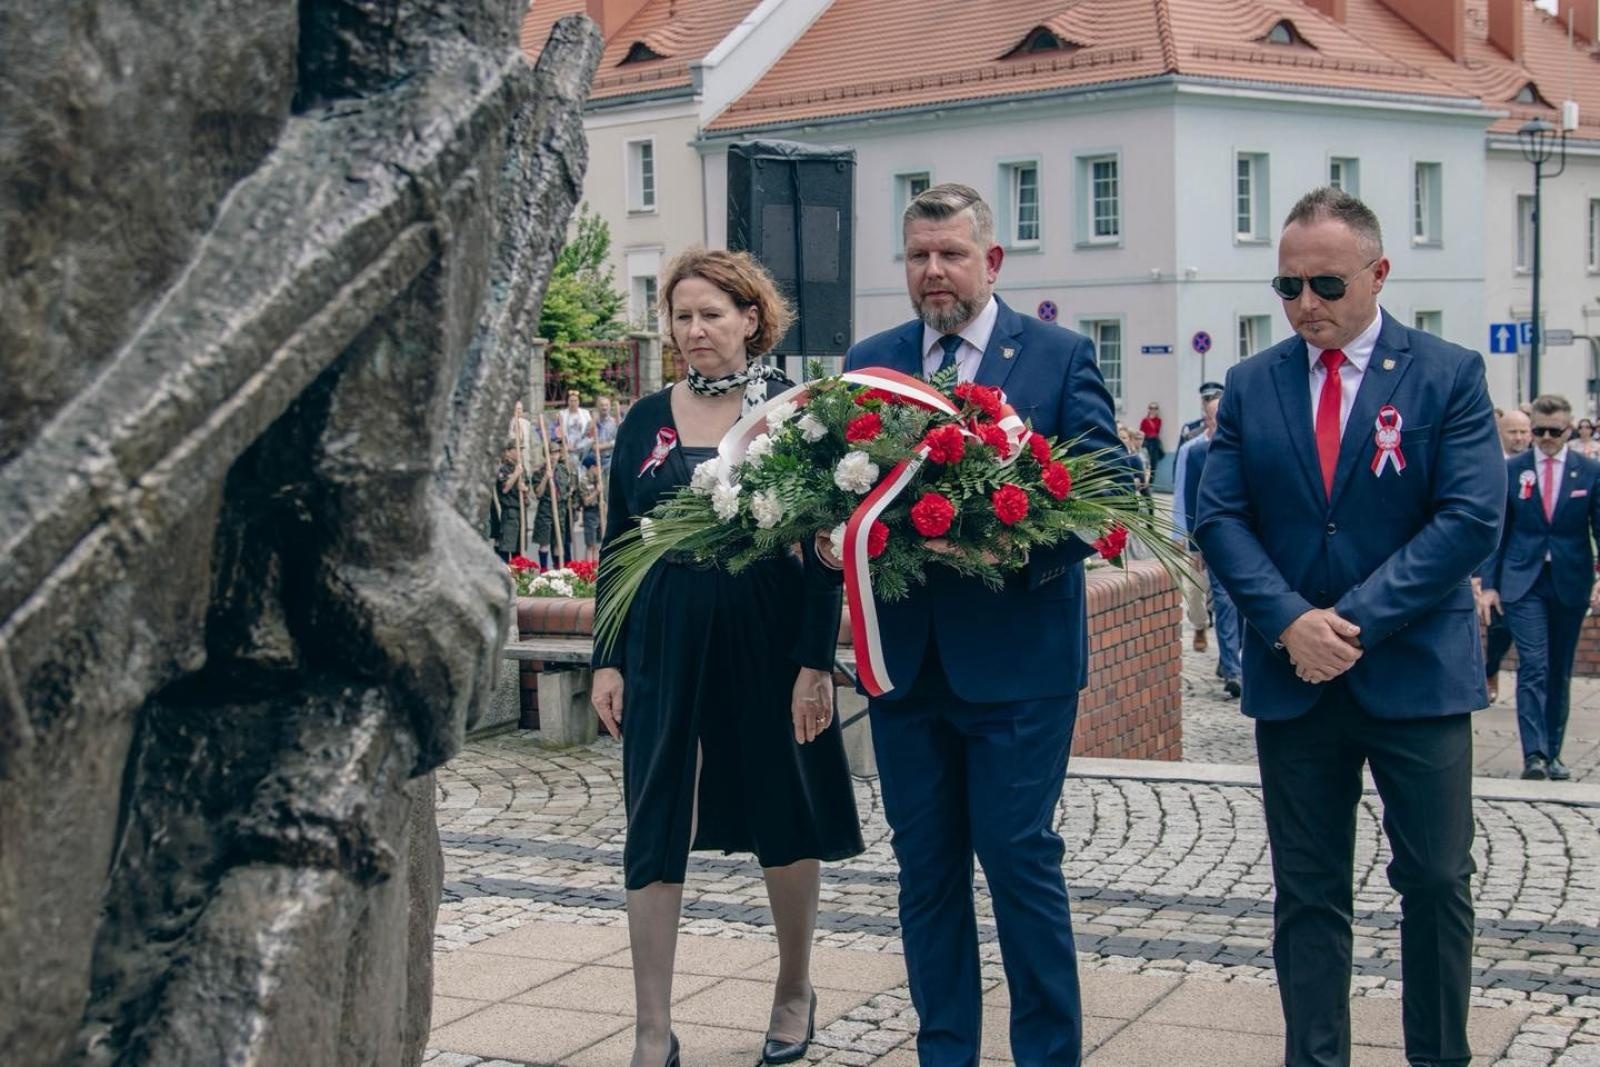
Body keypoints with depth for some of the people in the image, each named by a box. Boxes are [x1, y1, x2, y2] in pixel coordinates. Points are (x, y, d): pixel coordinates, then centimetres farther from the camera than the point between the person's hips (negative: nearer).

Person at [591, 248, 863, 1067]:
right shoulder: (646, 422, 7)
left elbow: (822, 546, -6)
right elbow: (617, 547, 9)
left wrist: (816, 661, -12)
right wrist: (608, 659, 3)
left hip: (766, 640, -2)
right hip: (664, 645, 3)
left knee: (785, 820, 11)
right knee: (654, 831, 1)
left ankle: (794, 991, 33)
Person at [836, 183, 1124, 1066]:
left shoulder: (1061, 357, -1)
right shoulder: (869, 361, 10)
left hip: (1015, 654, -4)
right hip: (906, 654, 4)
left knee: (1019, 855, -1)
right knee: (925, 864, 11)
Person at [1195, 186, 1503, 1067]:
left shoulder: (1449, 375, -2)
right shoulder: (1250, 386, 6)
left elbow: (1471, 520, -10)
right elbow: (1220, 518, 1)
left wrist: (1356, 620, -16)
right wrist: (1289, 621, -15)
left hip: (1415, 672, -2)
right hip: (1294, 676, 2)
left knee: (1437, 884, 4)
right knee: (1308, 893, 8)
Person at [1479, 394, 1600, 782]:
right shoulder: (1511, 470, 2)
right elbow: (1498, 531, 5)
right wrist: (1490, 583, 0)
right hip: (1523, 583, -1)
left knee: (1559, 672, 9)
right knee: (1533, 666, -12)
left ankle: (1552, 753, 18)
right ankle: (1534, 754, -16)